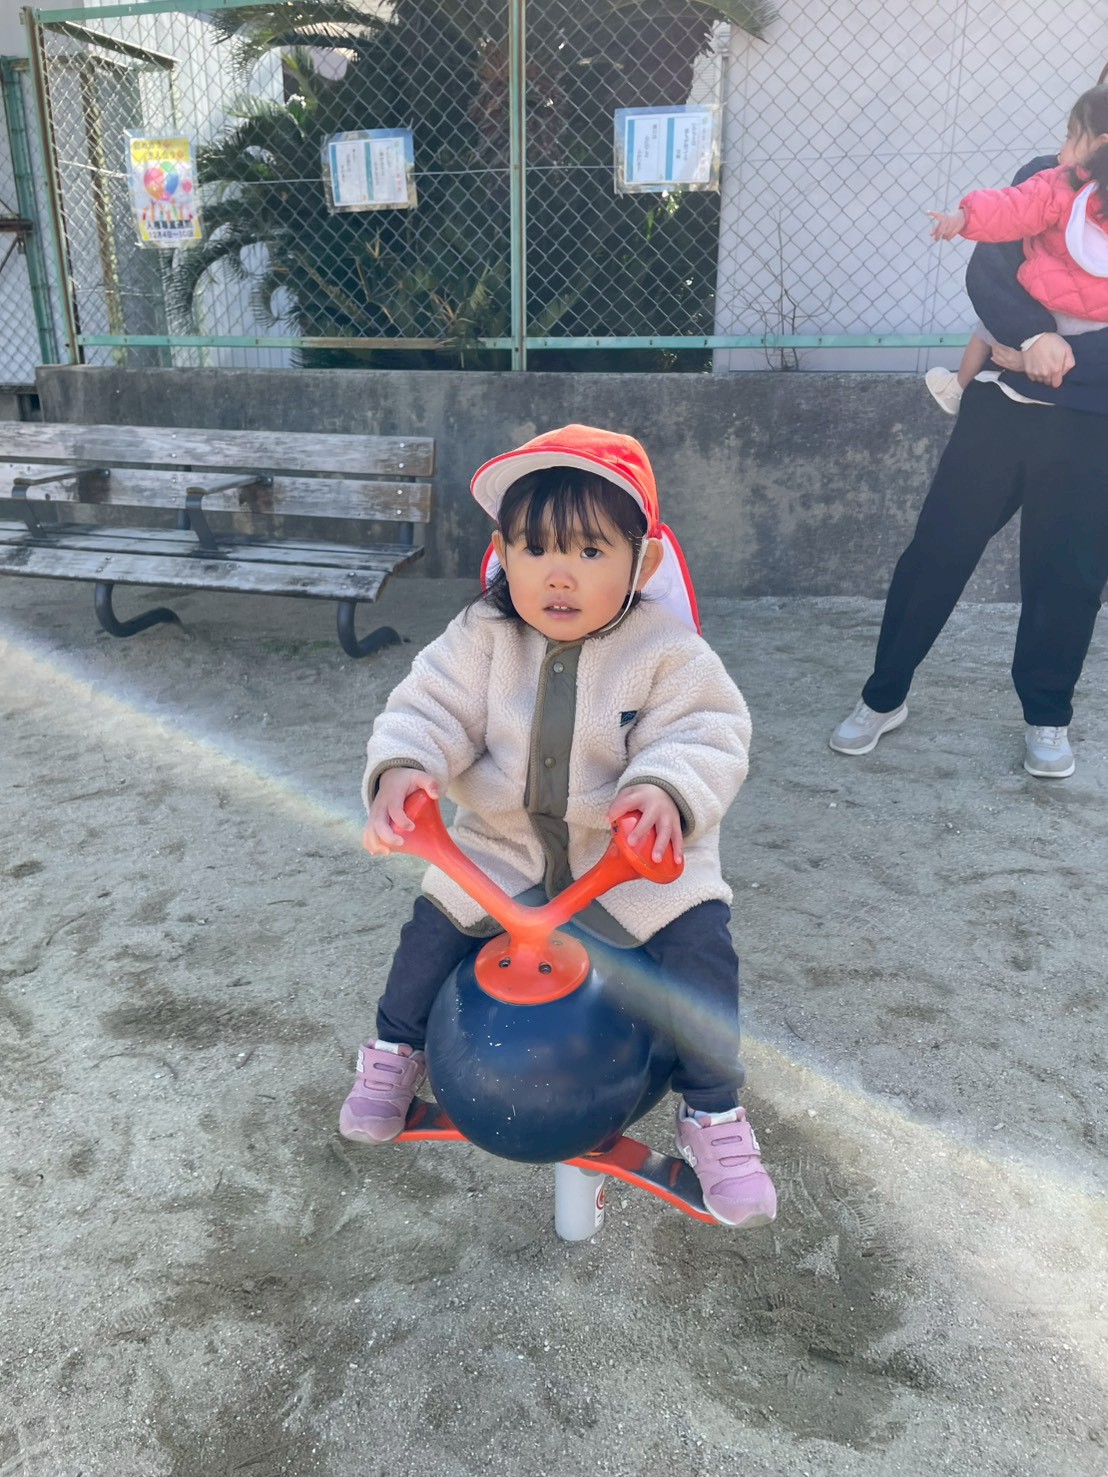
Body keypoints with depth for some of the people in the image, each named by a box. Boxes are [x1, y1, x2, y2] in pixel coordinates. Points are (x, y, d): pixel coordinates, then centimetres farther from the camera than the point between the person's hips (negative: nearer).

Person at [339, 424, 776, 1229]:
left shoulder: (667, 650, -13)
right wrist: (401, 768, -35)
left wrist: (667, 790, -43)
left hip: (637, 860, -2)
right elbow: (432, 708, -12)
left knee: (701, 945, -19)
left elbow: (708, 733, -20)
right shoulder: (482, 638, -7)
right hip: (503, 848, 2)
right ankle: (395, 1050, 27)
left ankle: (713, 1111, 5)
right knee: (433, 926, -6)